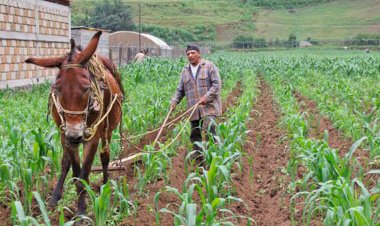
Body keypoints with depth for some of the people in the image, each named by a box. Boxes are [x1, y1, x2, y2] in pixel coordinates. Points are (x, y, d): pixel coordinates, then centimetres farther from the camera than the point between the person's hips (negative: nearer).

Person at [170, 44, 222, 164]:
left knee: (209, 127, -23)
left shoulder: (209, 66, -2)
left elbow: (216, 84, -9)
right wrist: (174, 101, 3)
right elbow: (180, 90, 19)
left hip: (208, 106, -6)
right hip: (194, 109, 6)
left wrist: (206, 97, -19)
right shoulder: (185, 70, 14)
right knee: (195, 133, 8)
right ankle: (197, 157, 17)